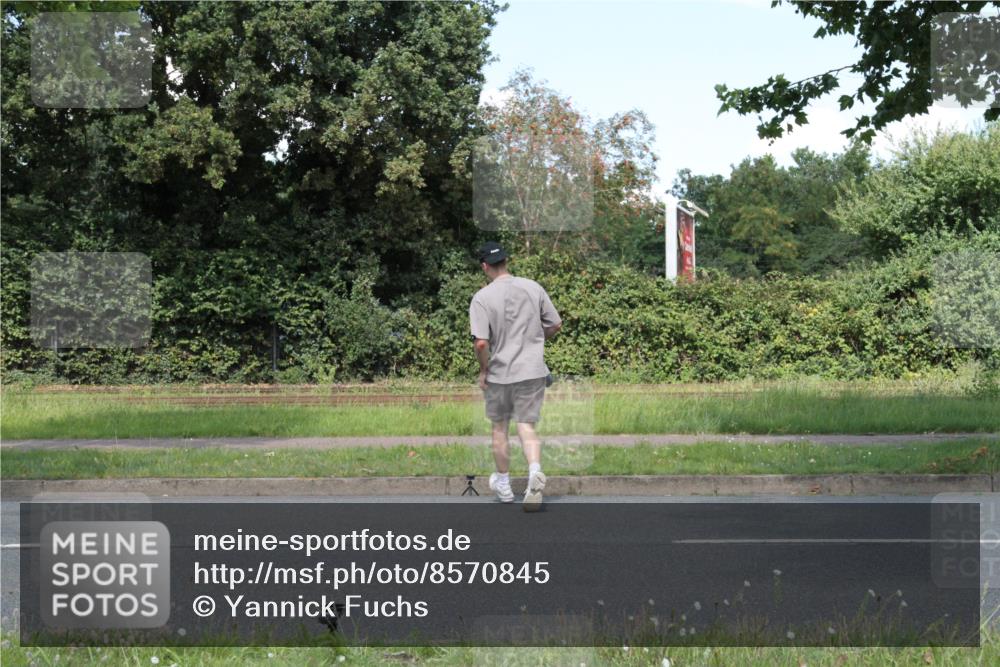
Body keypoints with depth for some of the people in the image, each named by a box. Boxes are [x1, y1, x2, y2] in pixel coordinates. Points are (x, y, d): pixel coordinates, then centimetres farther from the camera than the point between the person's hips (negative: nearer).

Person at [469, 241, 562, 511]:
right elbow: (555, 325, 5)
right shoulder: (533, 287, -1)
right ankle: (535, 471, -23)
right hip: (532, 370, 2)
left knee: (499, 428, 16)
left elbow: (481, 342, -18)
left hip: (499, 374, -2)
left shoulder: (482, 297, -12)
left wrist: (483, 371, -3)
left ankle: (503, 485, 29)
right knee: (527, 427, 4)